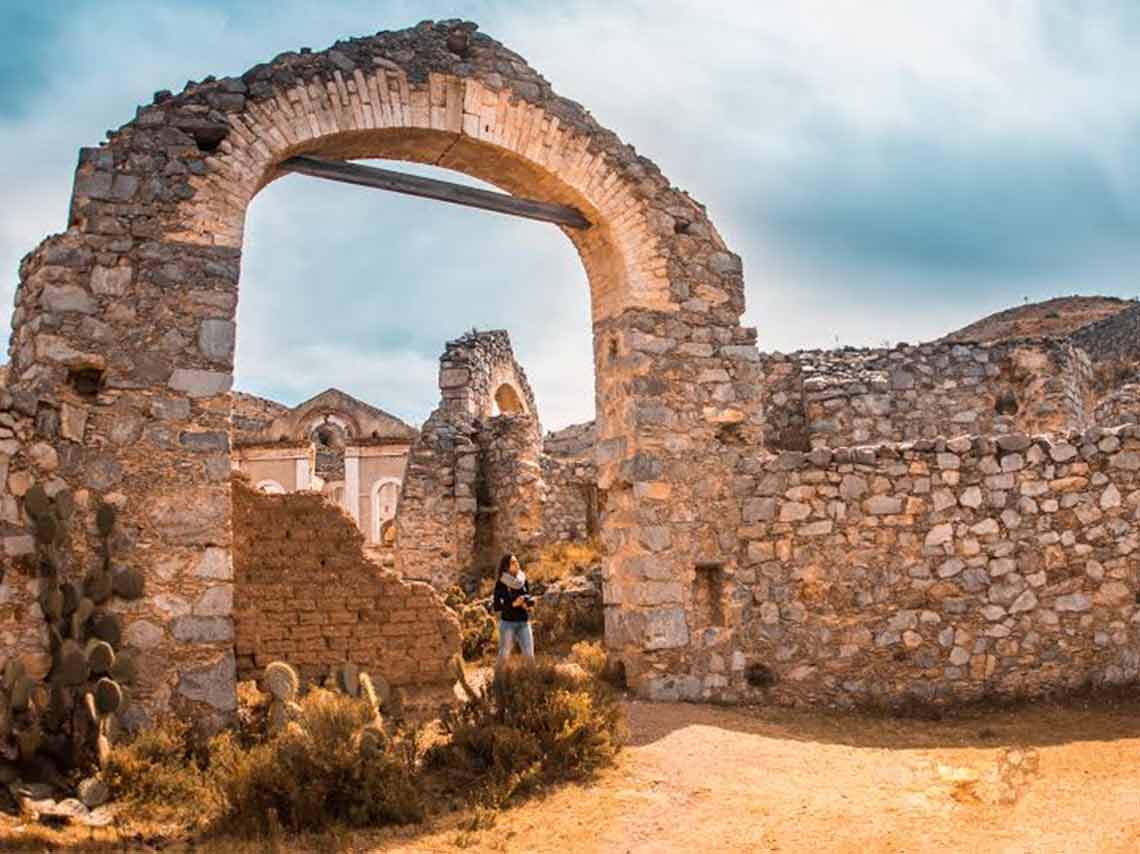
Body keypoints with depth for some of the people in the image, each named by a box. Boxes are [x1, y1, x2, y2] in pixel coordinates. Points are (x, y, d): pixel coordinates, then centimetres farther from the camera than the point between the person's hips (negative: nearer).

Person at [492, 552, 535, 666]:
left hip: (524, 623, 3)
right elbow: (496, 606, -11)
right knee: (504, 655, 0)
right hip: (508, 623, -3)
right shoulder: (500, 583, -8)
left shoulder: (523, 579, 3)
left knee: (529, 655, -2)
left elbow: (529, 599, 12)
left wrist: (527, 603, -10)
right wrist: (513, 604, -22)